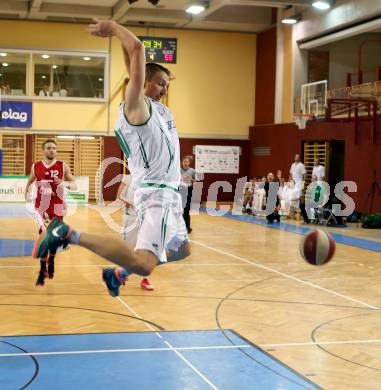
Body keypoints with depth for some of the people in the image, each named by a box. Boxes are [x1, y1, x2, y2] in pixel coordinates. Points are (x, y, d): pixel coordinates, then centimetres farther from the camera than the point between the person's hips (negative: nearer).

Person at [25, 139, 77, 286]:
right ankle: (42, 271, -14)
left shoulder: (63, 166, -4)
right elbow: (30, 181, 20)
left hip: (58, 206, 1)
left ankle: (51, 262, 41)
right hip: (41, 206, -1)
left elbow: (75, 185, -6)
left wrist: (65, 183, -26)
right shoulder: (36, 167, 1)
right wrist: (26, 192, 1)